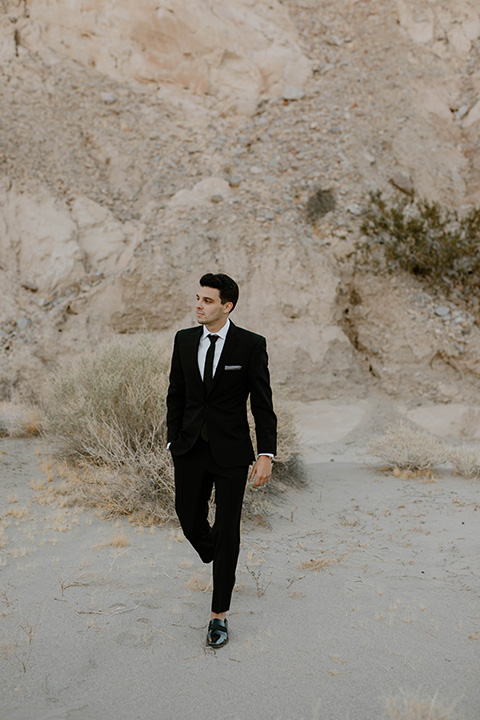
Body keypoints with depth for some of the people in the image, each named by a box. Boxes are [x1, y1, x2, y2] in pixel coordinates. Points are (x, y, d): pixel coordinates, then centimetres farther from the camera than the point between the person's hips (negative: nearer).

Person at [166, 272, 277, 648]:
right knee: (190, 520, 11)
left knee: (227, 530, 1)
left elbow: (262, 404, -8)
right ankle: (220, 561, 45)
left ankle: (220, 614, 14)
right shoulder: (185, 340, 3)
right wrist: (174, 440, 8)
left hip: (231, 450, -4)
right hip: (191, 448, 4)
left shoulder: (251, 345, -9)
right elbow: (176, 394, 10)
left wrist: (266, 455, -13)